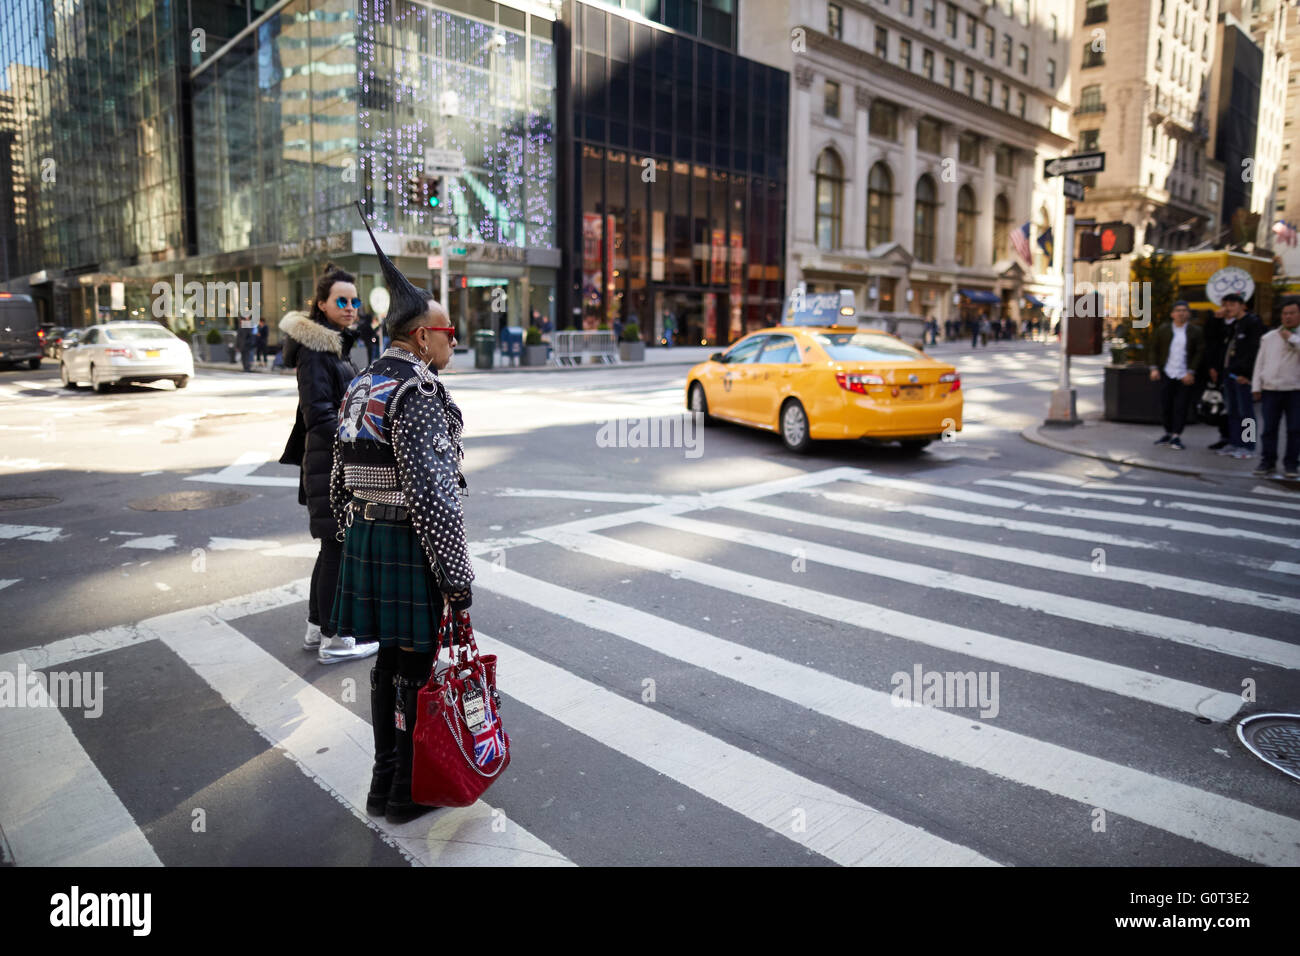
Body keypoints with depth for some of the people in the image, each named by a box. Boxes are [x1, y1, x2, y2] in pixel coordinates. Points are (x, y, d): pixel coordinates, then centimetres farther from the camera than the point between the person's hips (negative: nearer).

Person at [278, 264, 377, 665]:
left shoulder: (334, 345, 16)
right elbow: (319, 415, -21)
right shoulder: (316, 350, -14)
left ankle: (316, 628, 28)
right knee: (339, 548, -3)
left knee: (334, 547, 16)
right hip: (330, 466, -10)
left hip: (339, 463, 10)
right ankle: (333, 640, 7)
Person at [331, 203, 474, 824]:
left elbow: (340, 485, 17)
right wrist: (456, 575, -19)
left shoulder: (360, 388, 12)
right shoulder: (418, 390, -17)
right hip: (412, 545, -9)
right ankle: (407, 793, 17)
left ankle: (385, 780, 30)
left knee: (389, 660, 18)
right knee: (415, 666, 3)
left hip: (365, 540, 9)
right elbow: (431, 491, -23)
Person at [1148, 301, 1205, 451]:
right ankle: (1168, 433, 20)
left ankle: (1176, 436, 3)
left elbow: (1200, 352, -1)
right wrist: (1154, 368, -1)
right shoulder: (1163, 330, 7)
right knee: (1165, 406, 4)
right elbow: (1154, 349, 10)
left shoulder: (1196, 331, 2)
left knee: (1181, 406, -3)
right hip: (1167, 375, 2)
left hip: (1185, 376, -2)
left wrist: (1191, 372, -9)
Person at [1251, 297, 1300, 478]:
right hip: (1270, 390, 2)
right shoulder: (1269, 337, 10)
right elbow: (1260, 363, 10)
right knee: (1269, 429, 3)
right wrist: (1256, 387, 5)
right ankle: (1267, 462, 11)